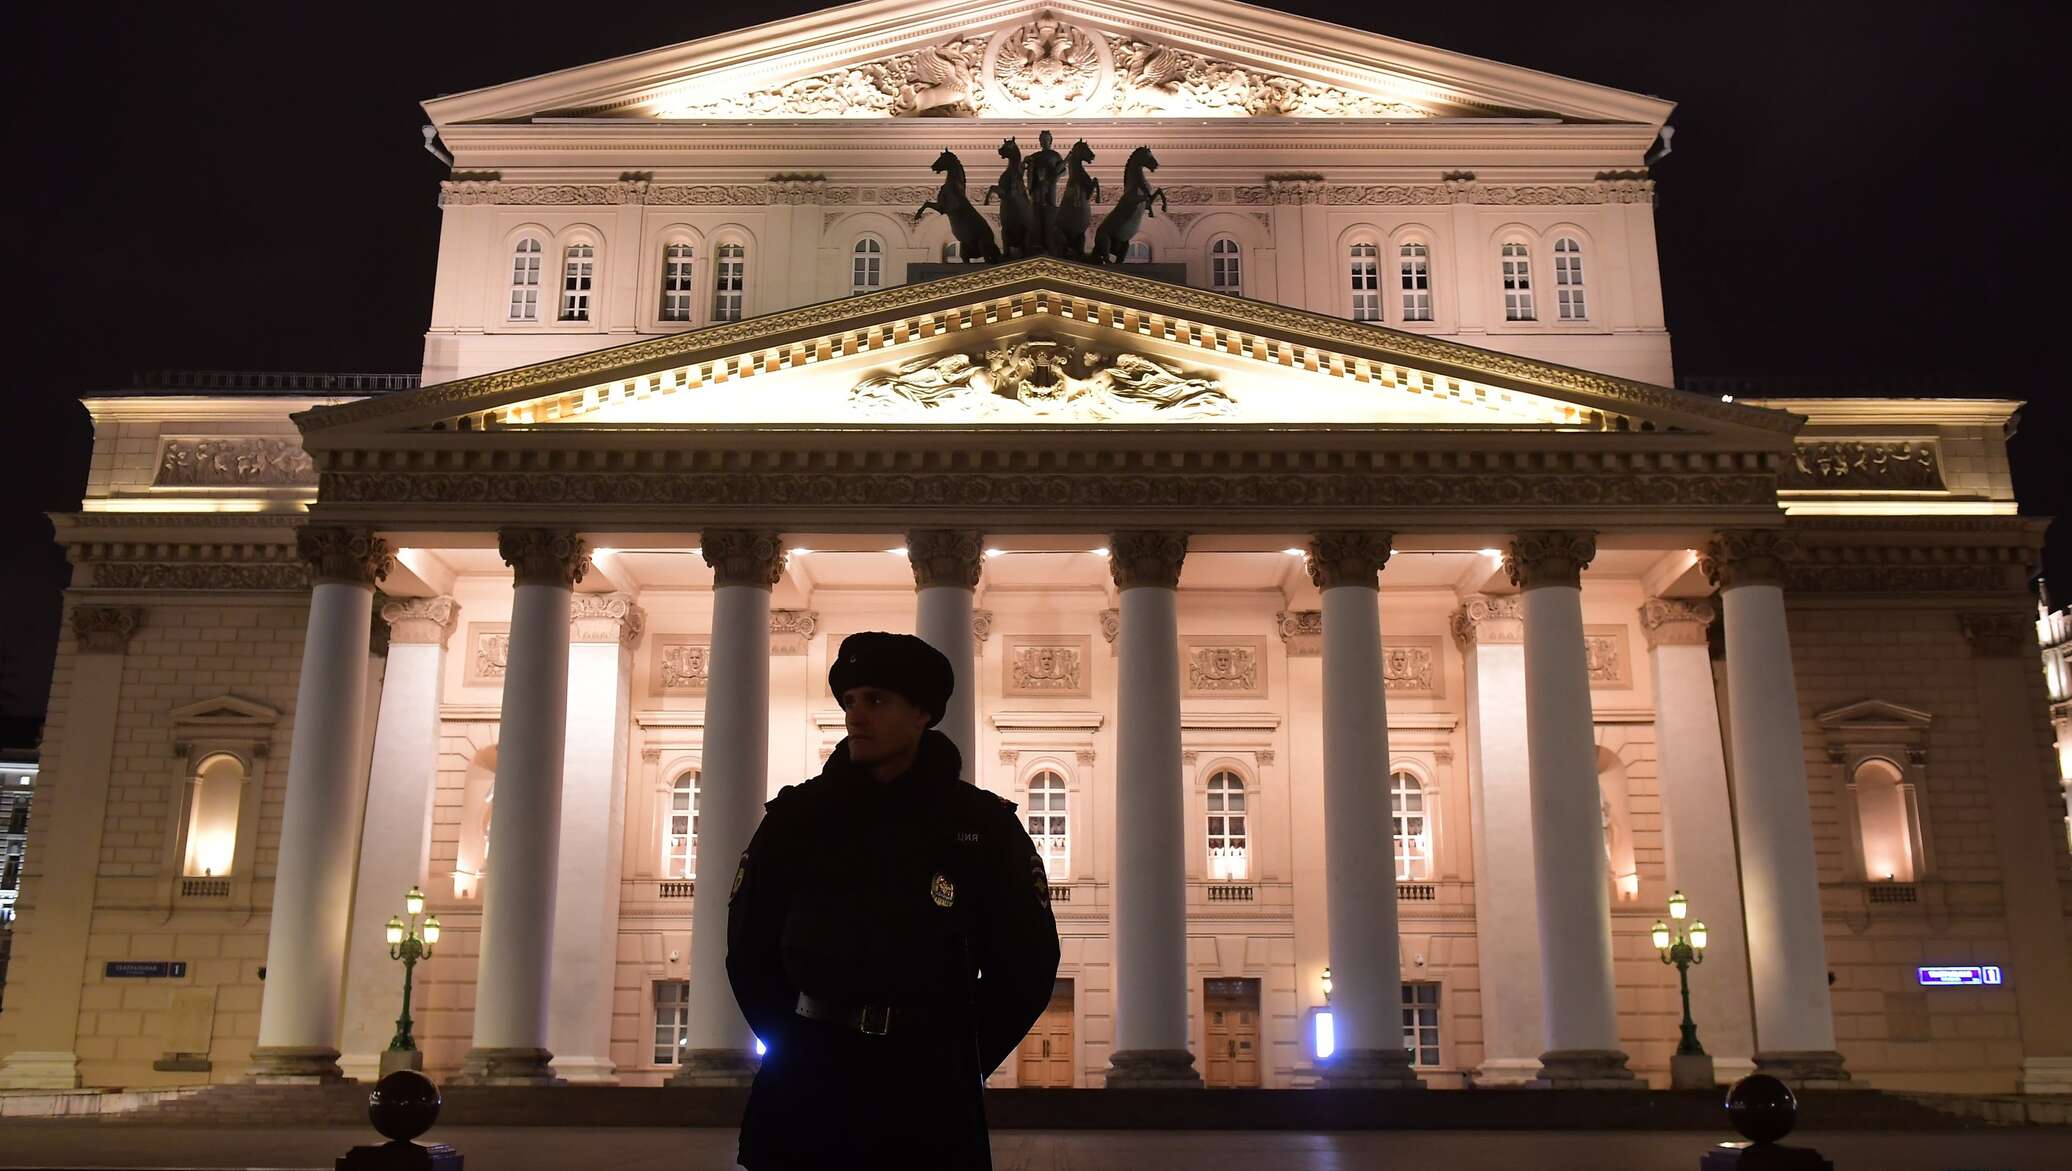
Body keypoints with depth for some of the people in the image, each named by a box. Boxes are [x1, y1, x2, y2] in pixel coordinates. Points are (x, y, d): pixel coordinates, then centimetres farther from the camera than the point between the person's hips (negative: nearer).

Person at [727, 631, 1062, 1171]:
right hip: (803, 1090, 1)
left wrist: (956, 1063, 3)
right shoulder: (798, 815, 3)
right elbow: (749, 943, 11)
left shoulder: (982, 825, 0)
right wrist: (791, 1043, 7)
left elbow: (1025, 962, 3)